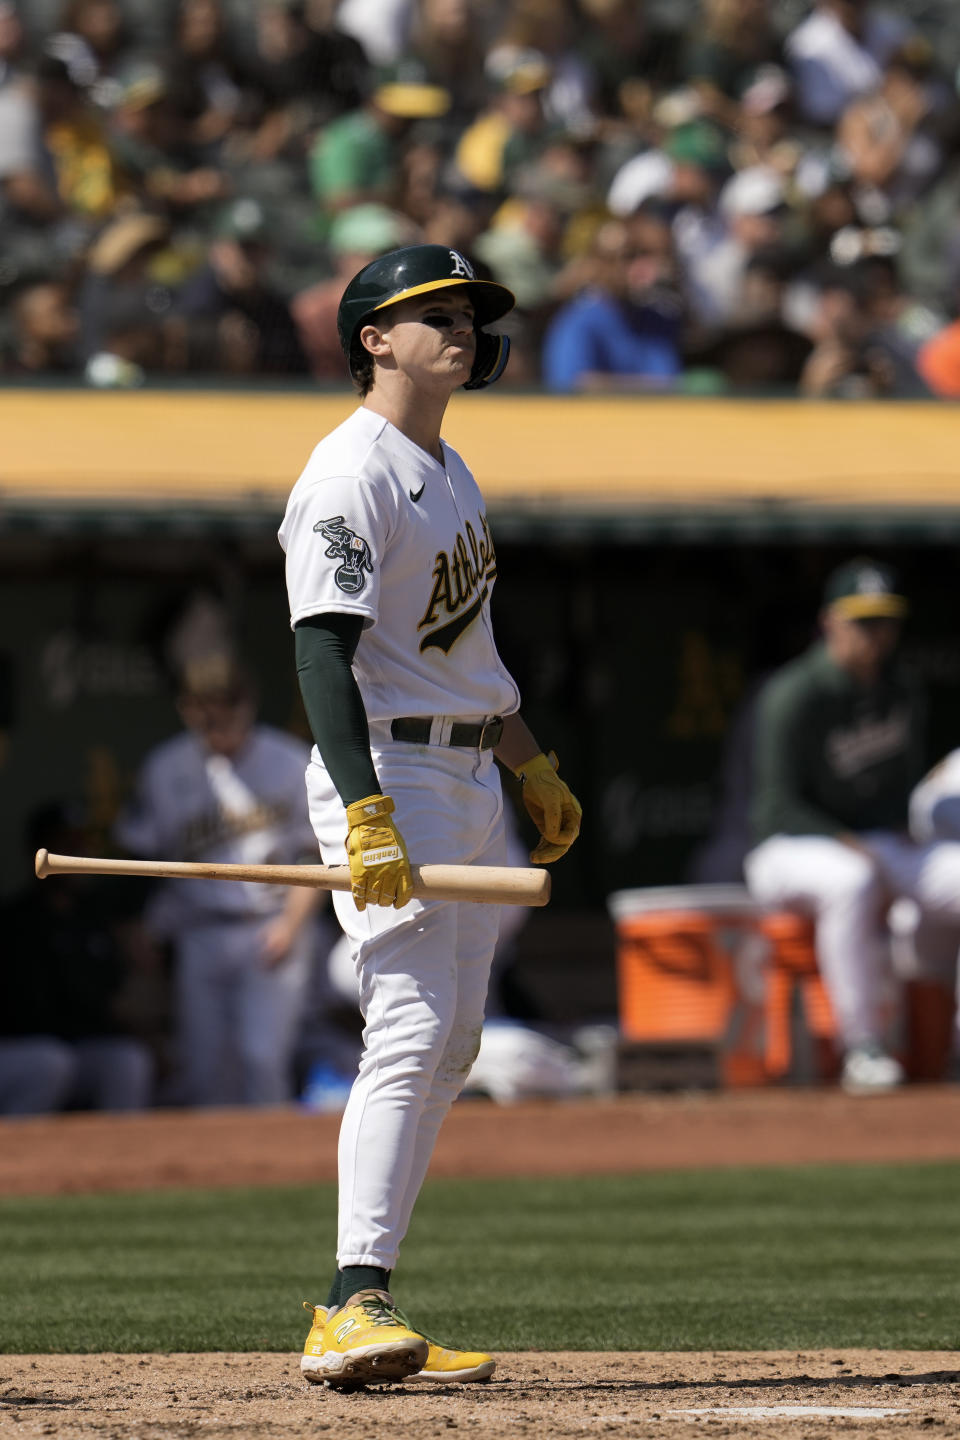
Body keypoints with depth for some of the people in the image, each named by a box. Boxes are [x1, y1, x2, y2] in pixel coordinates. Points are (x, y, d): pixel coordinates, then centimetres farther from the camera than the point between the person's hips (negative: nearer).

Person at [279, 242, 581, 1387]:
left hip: (469, 775, 10)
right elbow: (323, 651, -21)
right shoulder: (350, 475, -13)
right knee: (414, 1027, -19)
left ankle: (361, 1318, 8)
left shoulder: (452, 474, 17)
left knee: (450, 1043, 7)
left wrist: (531, 766, 25)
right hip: (389, 770, -10)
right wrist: (367, 815, -29)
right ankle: (353, 1310, -25)